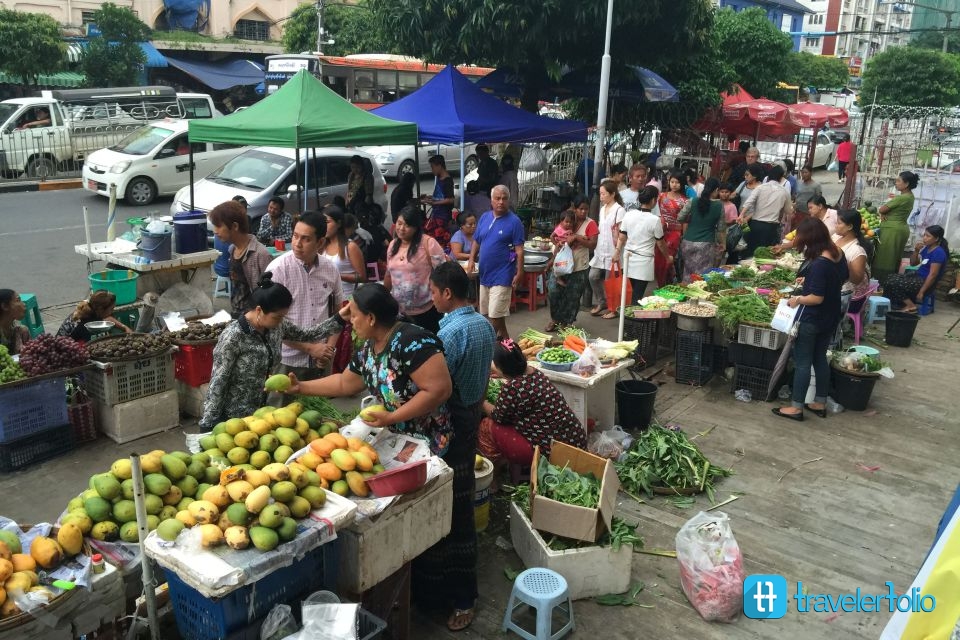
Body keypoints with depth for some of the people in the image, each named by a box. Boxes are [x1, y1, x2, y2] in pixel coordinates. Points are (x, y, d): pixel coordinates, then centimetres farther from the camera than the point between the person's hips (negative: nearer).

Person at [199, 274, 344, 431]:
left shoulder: (277, 325, -5)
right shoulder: (233, 337, -23)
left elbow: (306, 336, 11)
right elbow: (217, 384, -19)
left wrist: (339, 319, 2)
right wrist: (207, 426, -16)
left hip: (262, 412, 6)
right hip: (232, 418, -6)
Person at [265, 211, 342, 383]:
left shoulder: (331, 269, -1)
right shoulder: (277, 269, -12)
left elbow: (339, 312, 11)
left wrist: (330, 346, -3)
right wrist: (310, 348, -14)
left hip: (320, 361, 3)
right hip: (288, 361, -3)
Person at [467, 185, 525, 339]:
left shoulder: (514, 221, -9)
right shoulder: (484, 217, 8)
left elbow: (519, 250, -10)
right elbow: (476, 241, 16)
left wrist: (519, 273, -14)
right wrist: (471, 259, 1)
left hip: (502, 276, -7)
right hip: (485, 274, 7)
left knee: (495, 316, -6)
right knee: (487, 314, 15)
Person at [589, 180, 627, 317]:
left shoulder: (619, 210, -12)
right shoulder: (602, 209, 12)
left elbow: (622, 234, -15)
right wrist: (596, 247, 13)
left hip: (612, 251, -8)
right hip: (600, 250, 8)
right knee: (593, 276, 7)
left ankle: (613, 308, 12)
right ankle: (601, 303, 23)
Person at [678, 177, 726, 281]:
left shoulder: (693, 201, -3)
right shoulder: (719, 205, -3)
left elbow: (680, 218, -2)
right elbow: (721, 228, 2)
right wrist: (723, 243, 15)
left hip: (688, 242, 2)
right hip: (706, 245, -2)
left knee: (688, 272, 14)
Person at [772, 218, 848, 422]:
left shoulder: (819, 264, -27)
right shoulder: (839, 255, 0)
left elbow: (817, 298, -26)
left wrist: (797, 299, -9)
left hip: (811, 320, -9)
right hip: (830, 318, 9)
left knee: (802, 362, 2)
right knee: (820, 359, 19)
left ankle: (796, 407, 11)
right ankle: (820, 404, 28)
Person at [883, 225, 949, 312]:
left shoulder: (938, 252, -19)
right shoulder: (926, 248, 8)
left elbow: (932, 275, -22)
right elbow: (913, 263, 16)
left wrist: (921, 292, -22)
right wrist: (916, 251, -3)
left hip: (925, 282, -9)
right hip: (918, 276, 9)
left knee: (892, 283, -18)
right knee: (890, 277, 0)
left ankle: (911, 306, -6)